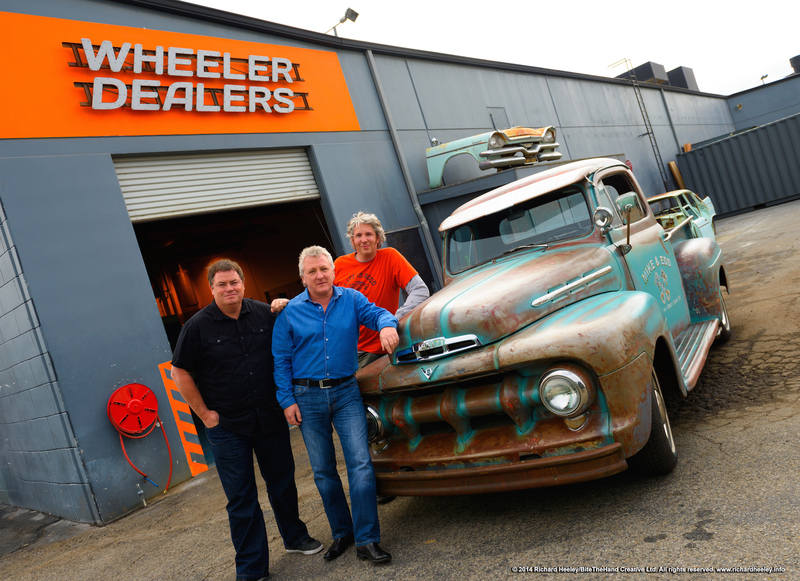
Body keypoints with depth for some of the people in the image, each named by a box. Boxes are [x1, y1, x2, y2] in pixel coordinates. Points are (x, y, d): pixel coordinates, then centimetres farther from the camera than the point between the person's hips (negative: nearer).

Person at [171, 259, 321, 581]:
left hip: (270, 418, 3)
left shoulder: (265, 314, -1)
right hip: (226, 425, -3)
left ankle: (294, 537, 39)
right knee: (241, 497, 5)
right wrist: (204, 413, -7)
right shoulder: (198, 325, -8)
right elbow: (180, 372, -4)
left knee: (282, 482, 17)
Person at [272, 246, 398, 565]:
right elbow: (281, 360, 1)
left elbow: (377, 313, -9)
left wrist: (386, 326, -33)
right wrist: (287, 401, -5)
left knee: (360, 463, -9)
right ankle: (342, 533, 27)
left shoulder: (351, 299, 2)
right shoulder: (290, 312, -1)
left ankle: (367, 540, 0)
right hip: (308, 397, 1)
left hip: (346, 392, 0)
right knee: (323, 471, 10)